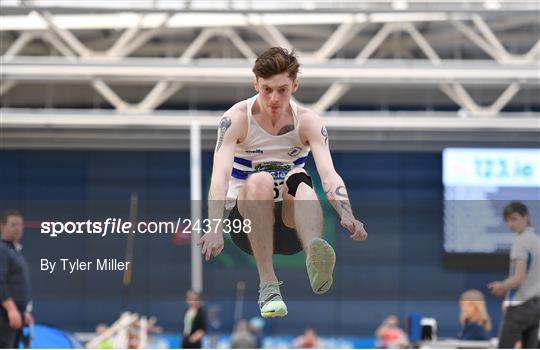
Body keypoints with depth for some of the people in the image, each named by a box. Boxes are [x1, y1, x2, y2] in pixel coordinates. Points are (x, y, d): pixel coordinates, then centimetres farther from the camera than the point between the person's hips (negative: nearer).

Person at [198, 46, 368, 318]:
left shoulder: (308, 122, -2)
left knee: (299, 179, -33)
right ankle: (268, 286, -41)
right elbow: (220, 176, -21)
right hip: (246, 220, -1)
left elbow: (329, 175, -17)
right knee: (260, 180, -34)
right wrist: (215, 229, -39)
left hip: (290, 223, 1)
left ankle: (315, 256, -65)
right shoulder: (236, 119, -7)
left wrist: (347, 217, -38)